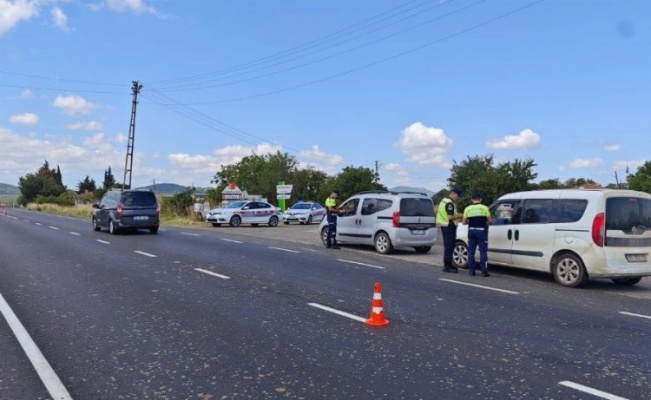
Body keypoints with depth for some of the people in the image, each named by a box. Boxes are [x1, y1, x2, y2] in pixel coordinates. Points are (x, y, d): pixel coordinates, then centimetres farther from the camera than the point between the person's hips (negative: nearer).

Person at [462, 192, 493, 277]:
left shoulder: (467, 208, 4)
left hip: (471, 230, 3)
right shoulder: (484, 208, -2)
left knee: (471, 251, 10)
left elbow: (464, 222, 4)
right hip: (481, 230, -3)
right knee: (483, 251, 1)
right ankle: (484, 271, -2)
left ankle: (471, 270, 11)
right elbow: (490, 220, -2)